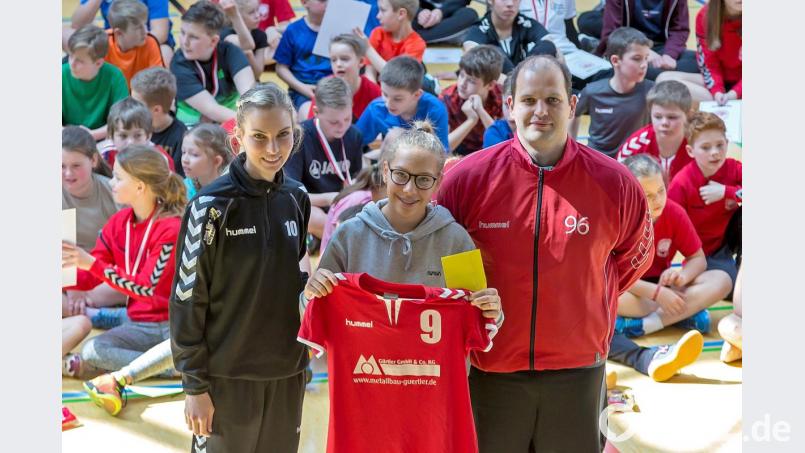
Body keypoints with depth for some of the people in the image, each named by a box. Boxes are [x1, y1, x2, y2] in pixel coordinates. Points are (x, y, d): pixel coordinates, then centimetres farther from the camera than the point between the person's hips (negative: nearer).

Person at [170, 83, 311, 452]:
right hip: (227, 376, -5)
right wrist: (194, 384, -10)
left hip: (286, 374, 5)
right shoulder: (213, 205, -11)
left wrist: (302, 358, 13)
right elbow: (188, 299, -9)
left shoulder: (296, 199, 5)